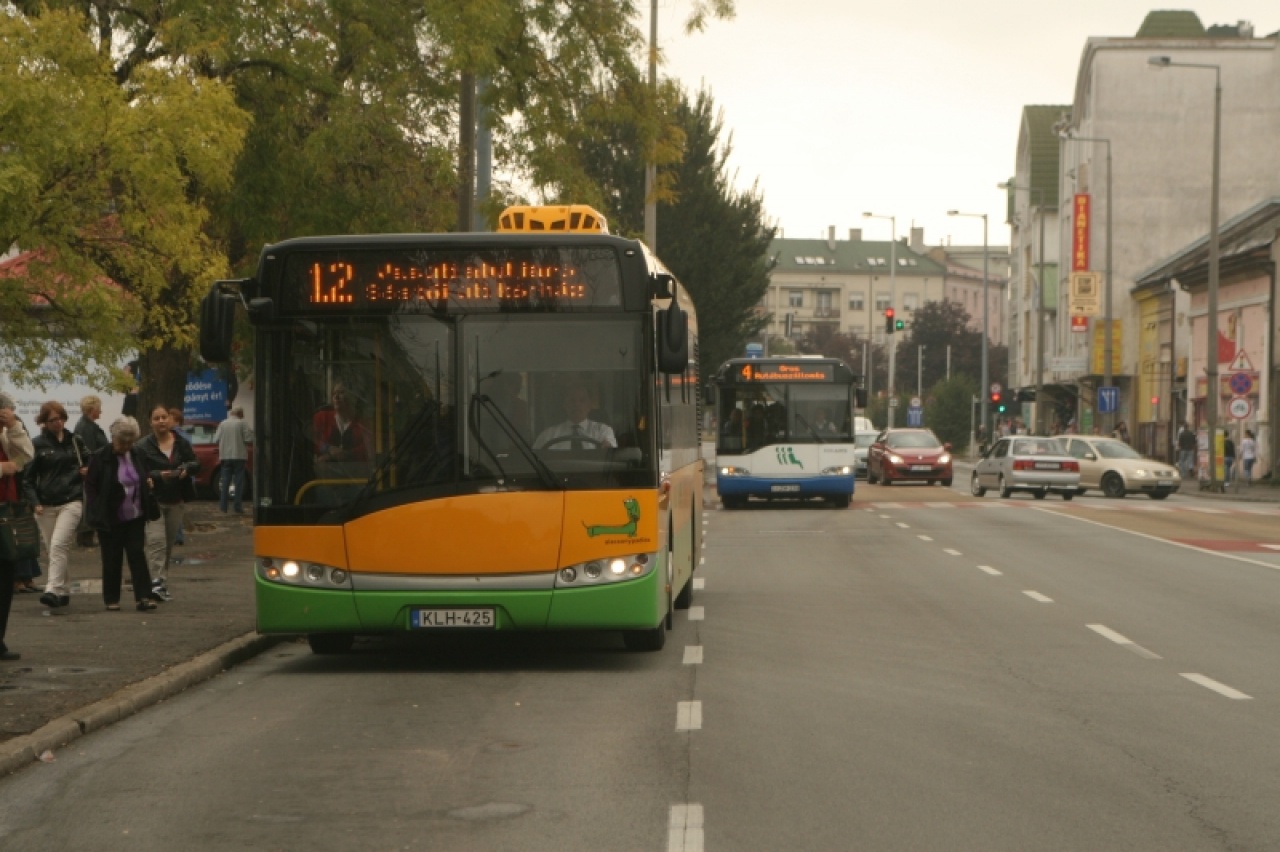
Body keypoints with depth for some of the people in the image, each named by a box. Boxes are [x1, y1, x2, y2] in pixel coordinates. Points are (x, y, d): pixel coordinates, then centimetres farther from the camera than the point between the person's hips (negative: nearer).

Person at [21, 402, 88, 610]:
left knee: (58, 546, -17)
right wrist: (34, 502, -8)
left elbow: (90, 462, 24)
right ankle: (63, 592, 17)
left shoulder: (75, 442, 9)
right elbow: (27, 477, 3)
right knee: (50, 550, 5)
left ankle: (53, 591, -24)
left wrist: (86, 470, 1)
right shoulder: (37, 445, 3)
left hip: (71, 502, -1)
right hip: (46, 505, 1)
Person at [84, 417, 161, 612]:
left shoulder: (137, 455, 6)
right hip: (110, 519, -3)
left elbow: (144, 478, 23)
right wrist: (96, 513, -12)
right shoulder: (101, 458, -8)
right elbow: (90, 486, -5)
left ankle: (143, 597, -6)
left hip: (135, 516, 3)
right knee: (112, 559, 4)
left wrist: (149, 483, -1)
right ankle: (111, 599, 14)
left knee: (137, 555, -3)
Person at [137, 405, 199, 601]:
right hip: (153, 501, -4)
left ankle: (162, 582, 20)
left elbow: (196, 464, 11)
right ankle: (157, 582, -23)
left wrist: (187, 468, -12)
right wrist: (159, 475, -25)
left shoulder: (182, 444, 7)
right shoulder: (143, 447, -5)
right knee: (156, 540, -18)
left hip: (176, 502, 5)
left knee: (169, 543, 10)